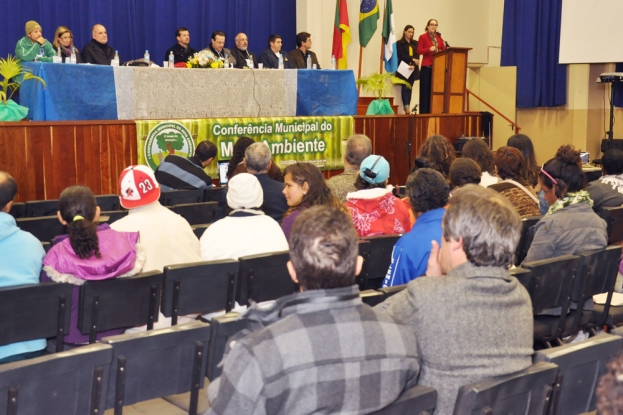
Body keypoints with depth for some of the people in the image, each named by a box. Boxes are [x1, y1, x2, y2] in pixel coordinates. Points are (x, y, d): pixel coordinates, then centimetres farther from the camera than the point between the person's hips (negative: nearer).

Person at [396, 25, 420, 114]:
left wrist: (413, 65, -13)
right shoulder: (400, 43, 3)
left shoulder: (415, 43, 14)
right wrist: (412, 59, -12)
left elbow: (417, 56, 4)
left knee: (410, 88, 2)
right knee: (405, 88, -8)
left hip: (413, 69, 4)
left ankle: (408, 107, 2)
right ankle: (406, 108, -13)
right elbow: (401, 55, -6)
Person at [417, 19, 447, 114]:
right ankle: (423, 112, -5)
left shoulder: (439, 37, 15)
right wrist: (429, 49, -20)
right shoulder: (422, 37, 1)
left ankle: (432, 111, 5)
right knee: (425, 89, -7)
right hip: (426, 67, -5)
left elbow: (443, 51, 13)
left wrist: (444, 45, -7)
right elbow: (419, 51, -7)